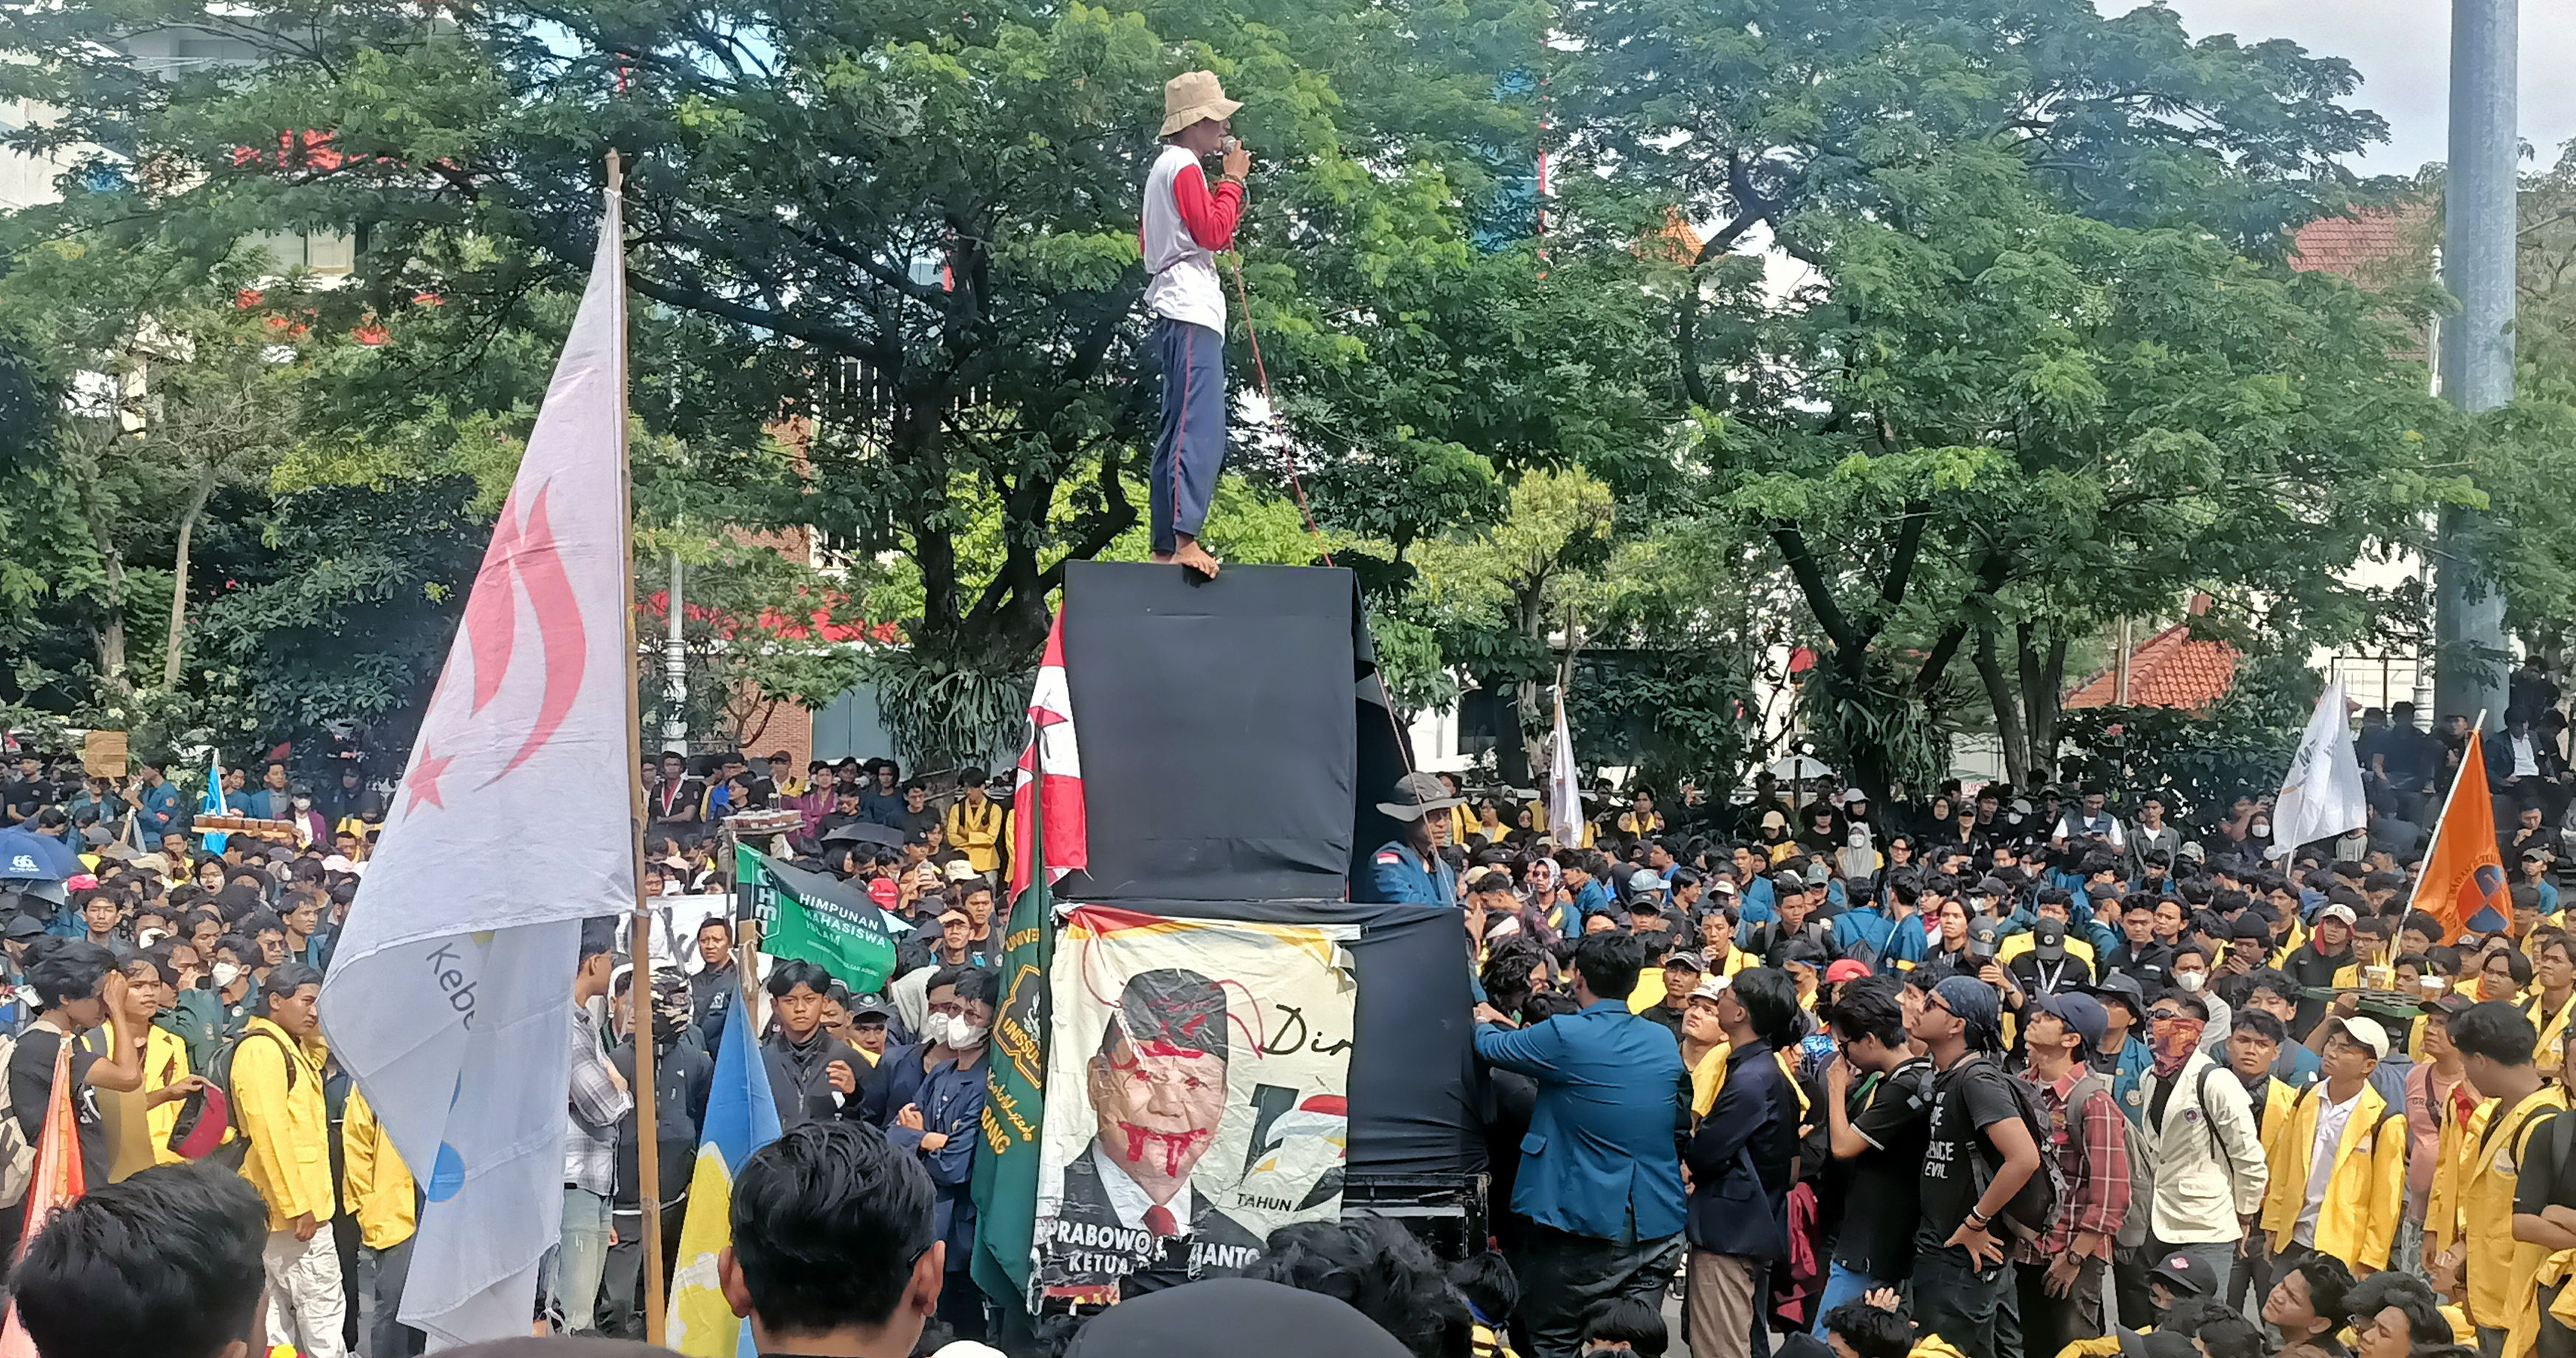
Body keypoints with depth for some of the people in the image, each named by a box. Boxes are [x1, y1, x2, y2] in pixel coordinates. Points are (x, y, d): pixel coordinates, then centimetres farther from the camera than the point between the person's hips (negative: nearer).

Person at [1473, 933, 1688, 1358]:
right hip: (1657, 1227, 5)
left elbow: (1490, 1048, -1)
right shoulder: (1664, 1042, 6)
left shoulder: (1564, 1037, -14)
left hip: (1586, 1226, -5)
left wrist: (1485, 1023, 27)